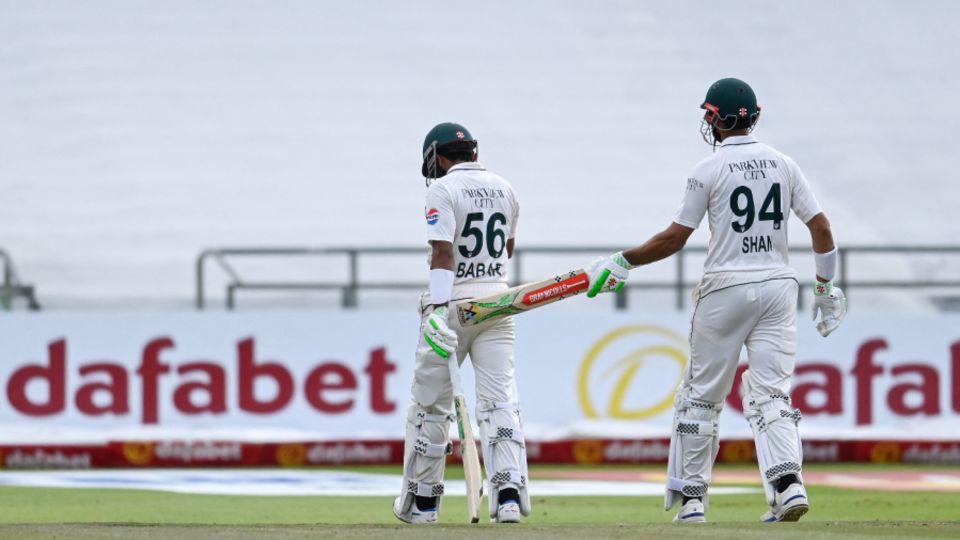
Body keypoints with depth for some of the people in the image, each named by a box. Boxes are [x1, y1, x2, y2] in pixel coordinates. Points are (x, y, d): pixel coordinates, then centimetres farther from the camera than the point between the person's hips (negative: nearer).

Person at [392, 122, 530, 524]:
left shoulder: (443, 189, -9)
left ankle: (421, 500, 15)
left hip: (454, 301, -5)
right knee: (500, 399, -3)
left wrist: (439, 311, -28)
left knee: (430, 402, 7)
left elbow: (443, 252, -21)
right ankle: (509, 494, -20)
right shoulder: (503, 189, 11)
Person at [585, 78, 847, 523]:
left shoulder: (709, 170, -6)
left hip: (726, 290, -4)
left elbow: (674, 239, -7)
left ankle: (691, 497, 10)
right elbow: (820, 227, 5)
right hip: (778, 286, 4)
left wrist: (622, 262, 4)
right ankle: (789, 482, -21)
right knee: (770, 394, 0)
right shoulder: (782, 164, 7)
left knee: (701, 394, 7)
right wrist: (826, 287, 14)